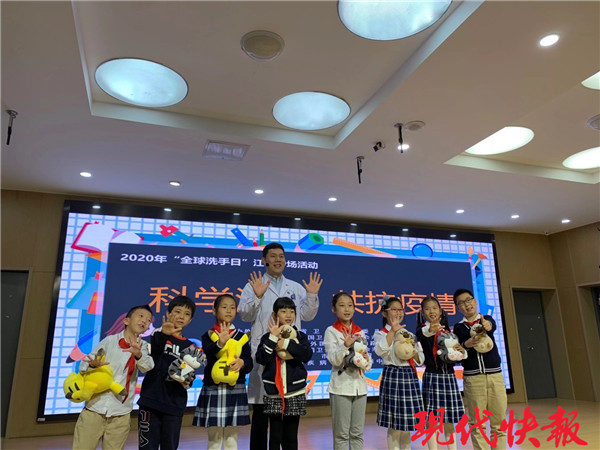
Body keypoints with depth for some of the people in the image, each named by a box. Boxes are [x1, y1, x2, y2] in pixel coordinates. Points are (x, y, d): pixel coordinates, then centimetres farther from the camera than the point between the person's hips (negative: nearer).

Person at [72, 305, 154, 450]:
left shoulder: (143, 347, 4)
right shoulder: (110, 340, -1)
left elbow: (147, 366, -15)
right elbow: (83, 365, -1)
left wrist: (138, 354, -36)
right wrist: (93, 365, -24)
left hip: (120, 415, 2)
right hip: (95, 408, -1)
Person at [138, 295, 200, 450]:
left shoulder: (190, 347, 10)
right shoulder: (158, 334, 0)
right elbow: (155, 348, -25)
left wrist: (187, 382, -12)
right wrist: (164, 334, -47)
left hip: (175, 405, 3)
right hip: (151, 400, -3)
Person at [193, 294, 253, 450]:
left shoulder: (241, 337, 5)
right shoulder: (208, 335, 0)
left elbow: (250, 363, -2)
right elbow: (208, 352, -22)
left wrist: (242, 362, -24)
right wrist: (220, 343, -42)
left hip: (235, 390, 1)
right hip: (213, 389, -1)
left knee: (231, 437, 9)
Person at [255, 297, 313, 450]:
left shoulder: (300, 336, 3)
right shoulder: (267, 337, 1)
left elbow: (307, 355, -14)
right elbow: (261, 359, -13)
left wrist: (286, 343, -19)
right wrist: (273, 338, -20)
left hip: (295, 393, 1)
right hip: (273, 393, -1)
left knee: (291, 436, 10)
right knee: (275, 436, 3)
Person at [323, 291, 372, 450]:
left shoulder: (360, 332, 9)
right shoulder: (331, 331, -6)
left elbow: (368, 365, 11)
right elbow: (334, 360, -17)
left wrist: (366, 359, -11)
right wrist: (346, 346, -32)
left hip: (359, 385, 5)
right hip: (341, 386, -5)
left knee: (357, 433, 13)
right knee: (341, 433, 4)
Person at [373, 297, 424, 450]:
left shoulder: (410, 334, 13)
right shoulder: (380, 333, -3)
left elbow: (421, 360, 11)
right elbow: (380, 351, -25)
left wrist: (414, 352, -9)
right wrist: (393, 331, -26)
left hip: (410, 376, 5)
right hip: (392, 376, -5)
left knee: (407, 425, 12)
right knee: (394, 426, 0)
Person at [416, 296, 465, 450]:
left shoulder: (447, 331, 11)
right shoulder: (423, 329, -3)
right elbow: (420, 334, -29)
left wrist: (459, 350, -6)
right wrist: (430, 330, -51)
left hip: (449, 376, 4)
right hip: (432, 376, -4)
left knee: (449, 422, 11)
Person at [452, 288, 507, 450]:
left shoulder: (487, 319, 6)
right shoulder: (458, 327, 5)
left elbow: (493, 326, -19)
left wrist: (487, 325, -43)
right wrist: (466, 345, -25)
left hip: (495, 374, 1)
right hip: (472, 378, -1)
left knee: (499, 421, 6)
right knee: (477, 423, 3)